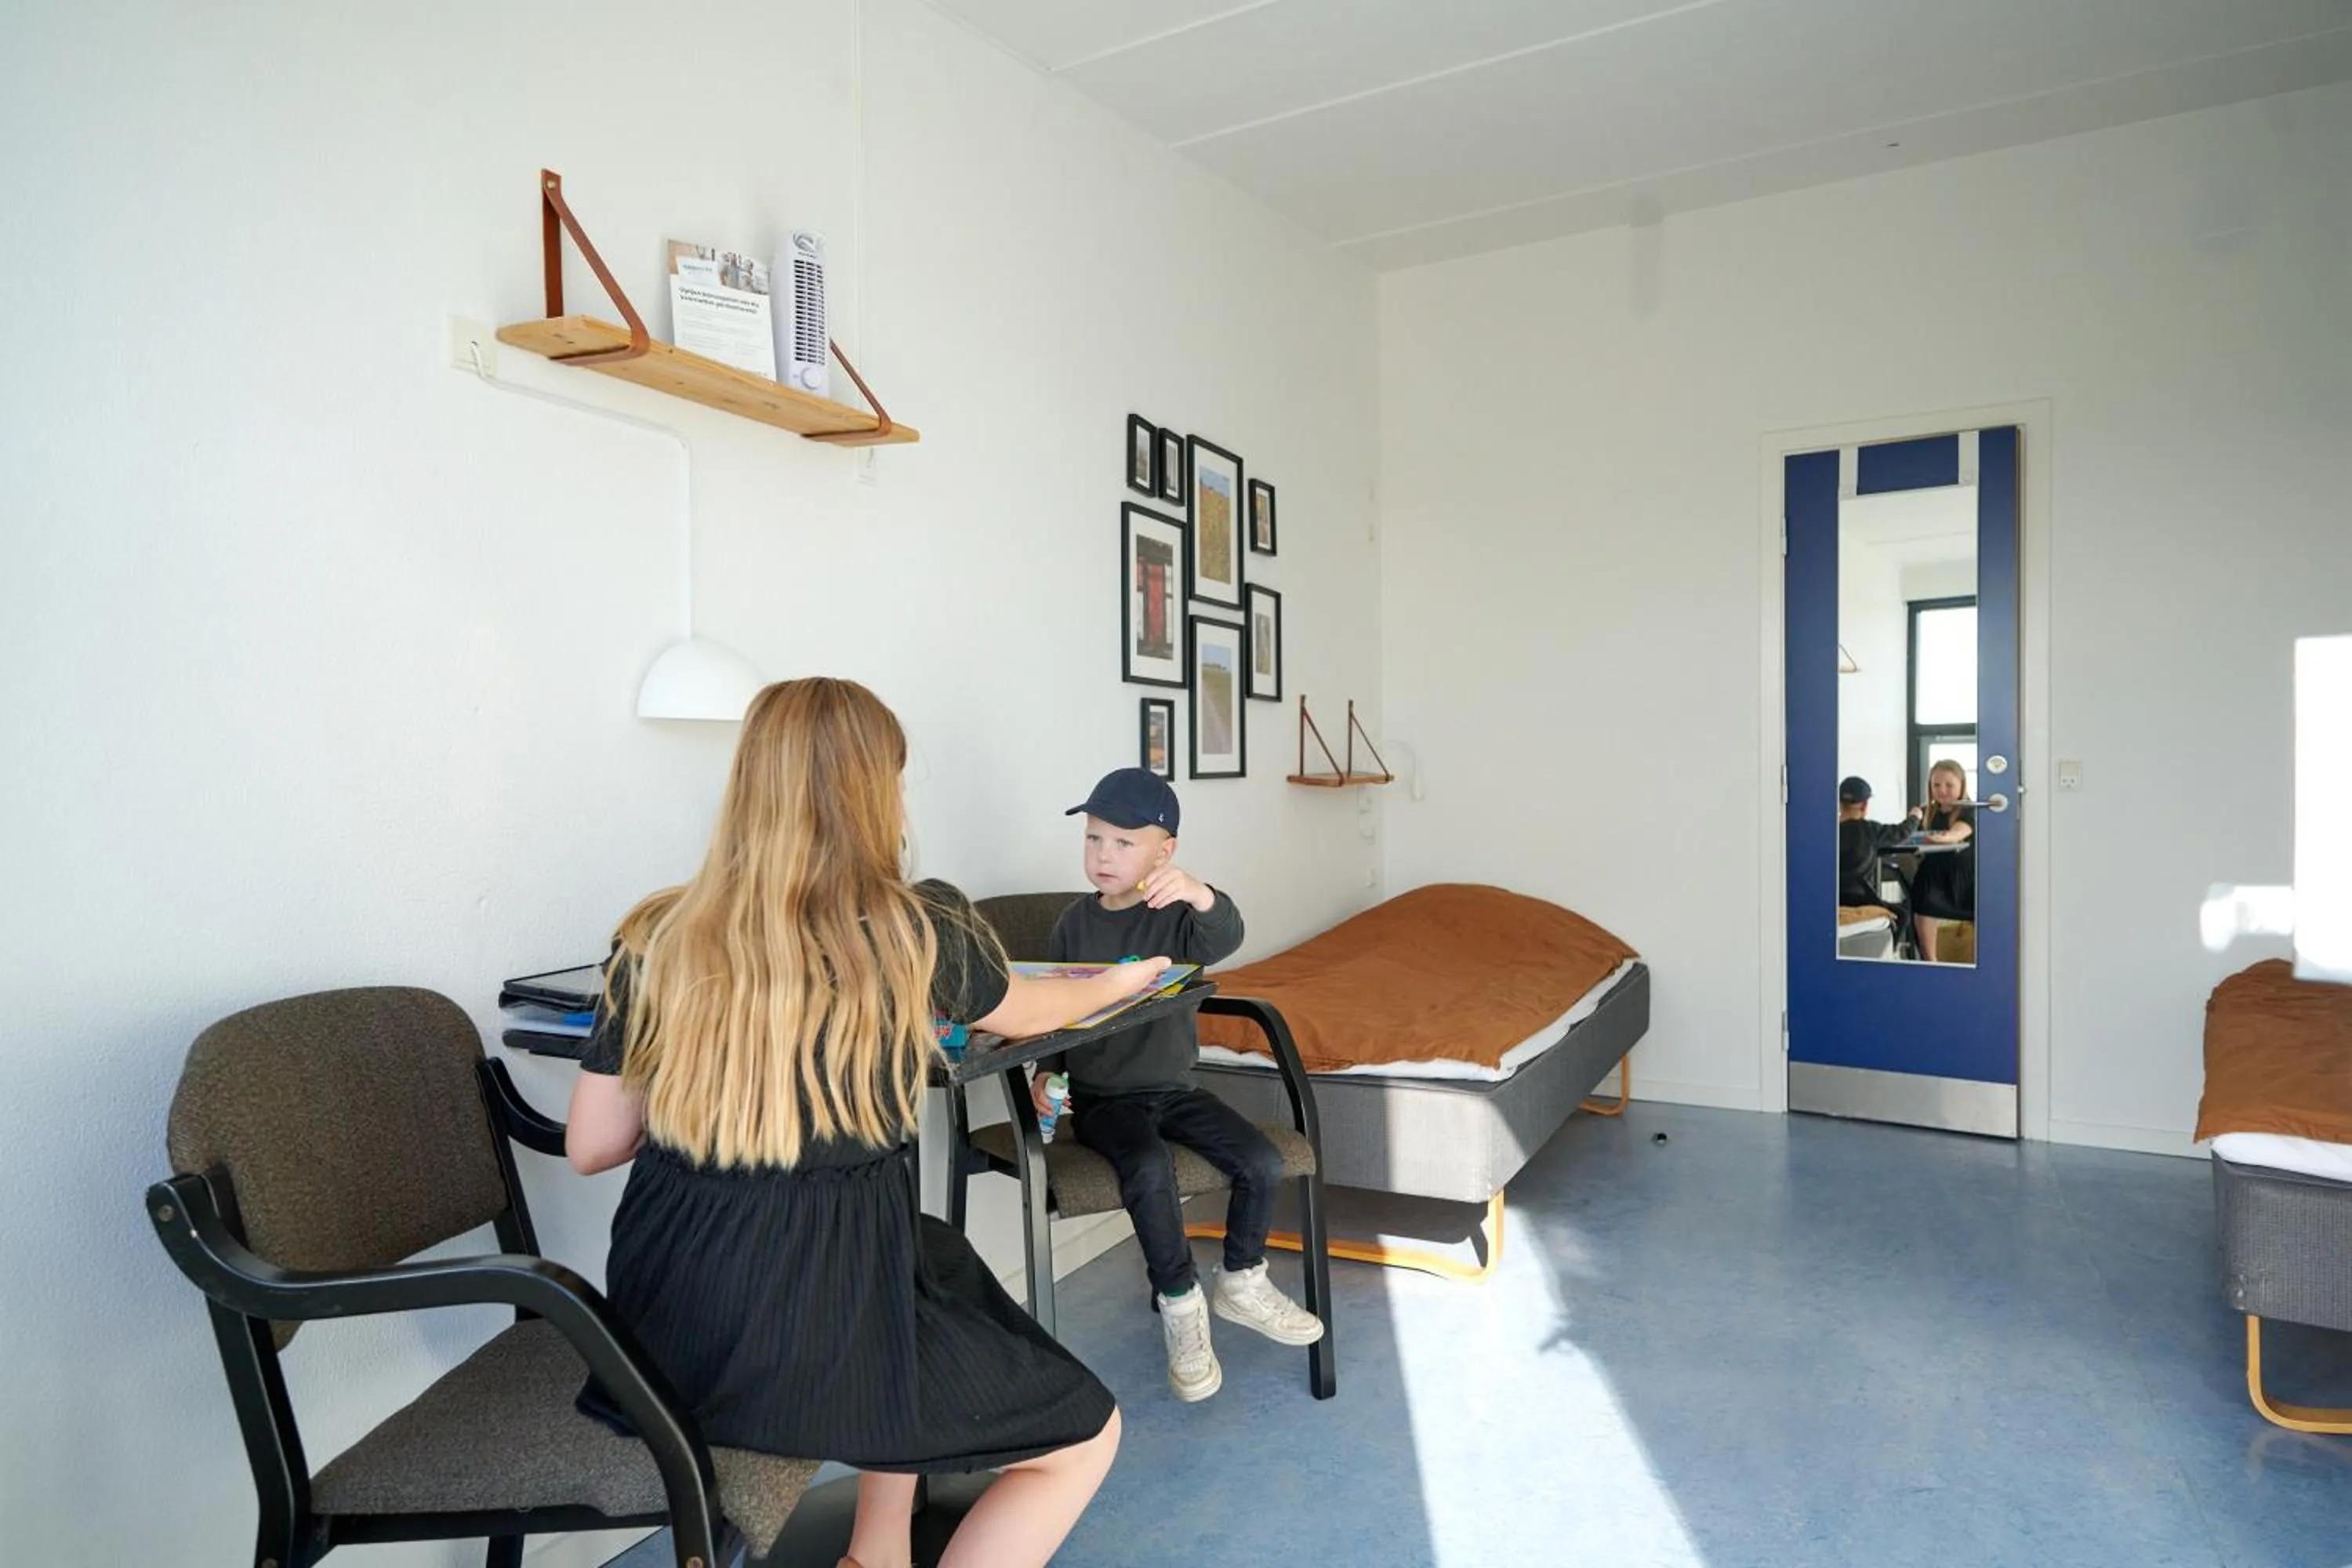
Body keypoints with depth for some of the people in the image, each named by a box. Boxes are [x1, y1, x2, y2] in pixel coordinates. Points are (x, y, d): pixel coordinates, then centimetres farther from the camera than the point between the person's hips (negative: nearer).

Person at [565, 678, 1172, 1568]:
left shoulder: (655, 941, -3)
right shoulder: (921, 933, -11)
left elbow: (589, 1148, 4)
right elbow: (1025, 1014, 11)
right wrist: (1120, 983, 31)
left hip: (656, 1329, 6)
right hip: (810, 1335, -6)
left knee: (936, 1256, 33)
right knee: (1086, 1435, 17)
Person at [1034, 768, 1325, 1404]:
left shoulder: (1178, 915, -6)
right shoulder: (1075, 924, 0)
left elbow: (1226, 939, -30)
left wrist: (1202, 896, -52)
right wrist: (1046, 1072, -10)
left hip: (1174, 1087, 1)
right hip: (1101, 1096, -1)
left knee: (1264, 1162, -12)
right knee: (1151, 1168, -30)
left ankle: (1242, 1284, 14)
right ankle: (1180, 1304, -9)